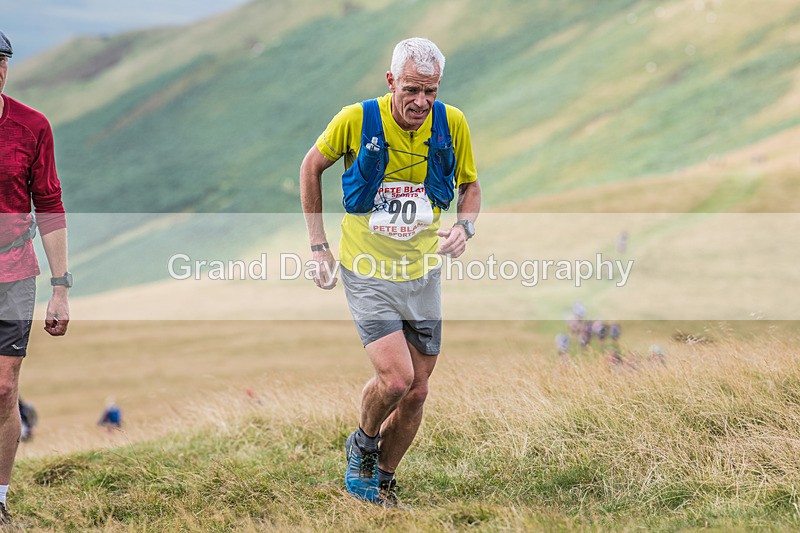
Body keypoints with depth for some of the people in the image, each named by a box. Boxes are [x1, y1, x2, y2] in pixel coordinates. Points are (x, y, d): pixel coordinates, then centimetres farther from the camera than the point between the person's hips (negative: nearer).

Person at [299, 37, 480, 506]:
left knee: (417, 392, 6)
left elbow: (470, 185, 9)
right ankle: (362, 444, 13)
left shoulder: (453, 123, -8)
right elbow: (311, 168, 1)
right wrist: (319, 244, 0)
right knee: (395, 378, -19)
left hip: (423, 273, 4)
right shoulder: (356, 120, -16)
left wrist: (464, 227, -13)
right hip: (366, 273, -4)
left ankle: (383, 480, 28)